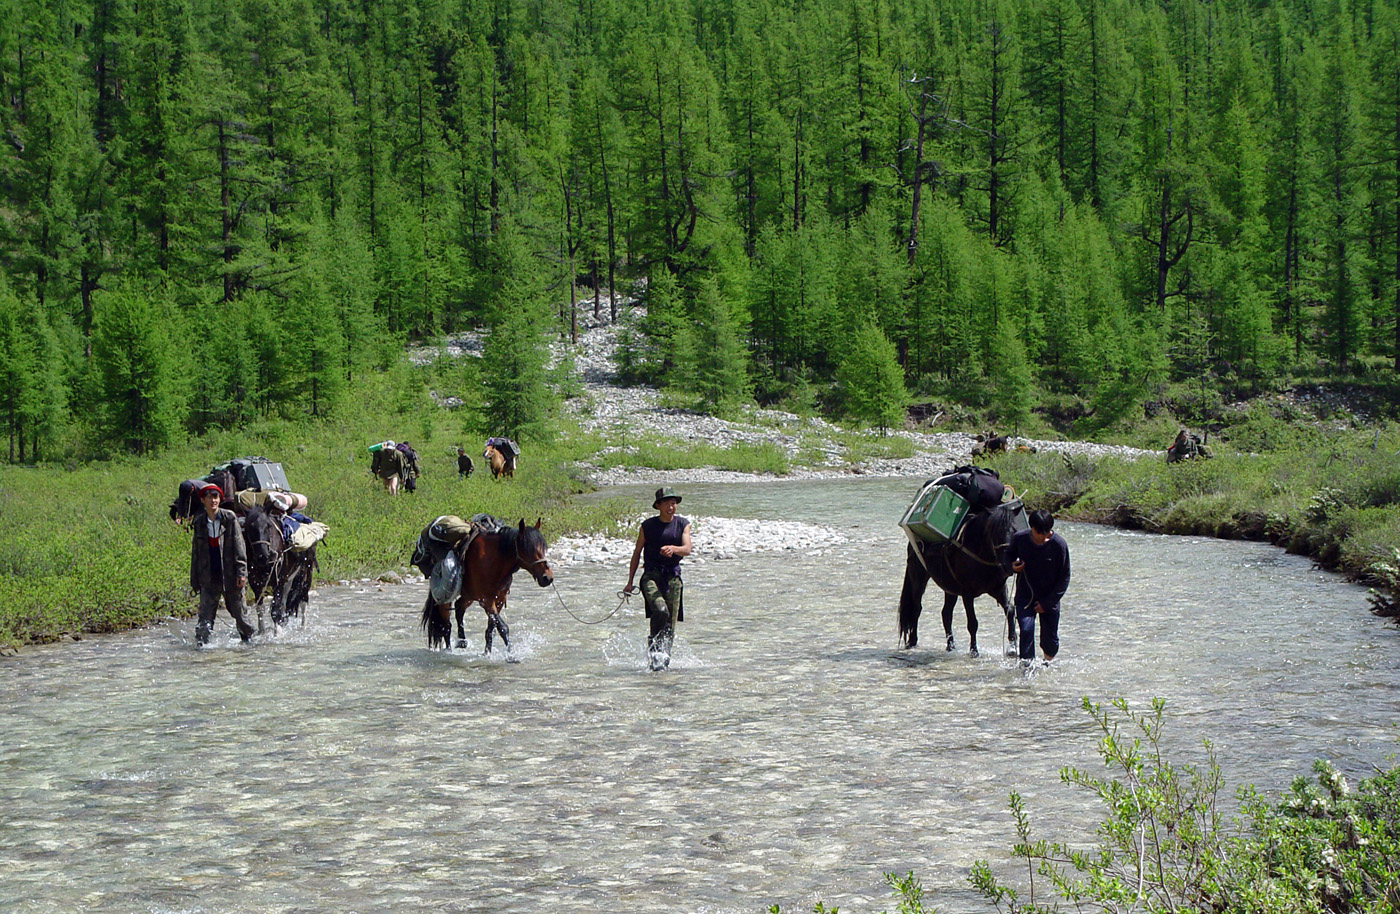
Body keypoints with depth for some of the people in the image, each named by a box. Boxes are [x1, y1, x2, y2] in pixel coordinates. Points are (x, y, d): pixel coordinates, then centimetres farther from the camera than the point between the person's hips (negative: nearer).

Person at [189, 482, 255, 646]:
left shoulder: (229, 517, -2)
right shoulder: (199, 522, 6)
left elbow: (239, 546, -4)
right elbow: (195, 552, 12)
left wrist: (241, 572, -11)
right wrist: (194, 580, 10)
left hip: (230, 574, -2)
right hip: (209, 576, 2)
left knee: (238, 611, 9)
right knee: (205, 613, -7)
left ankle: (248, 638, 29)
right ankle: (201, 643, -6)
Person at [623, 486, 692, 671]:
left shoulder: (683, 524, 7)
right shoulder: (648, 526, 3)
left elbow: (687, 549, -7)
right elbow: (637, 552, 11)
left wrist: (673, 549, -31)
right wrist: (630, 582, 11)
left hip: (672, 577, 2)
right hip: (651, 575, -2)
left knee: (671, 622, 0)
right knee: (660, 610, -26)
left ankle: (663, 658, 13)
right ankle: (654, 647, -9)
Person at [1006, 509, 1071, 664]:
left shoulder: (1059, 545, -15)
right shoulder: (1019, 538, -11)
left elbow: (1064, 577, -8)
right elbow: (1009, 554, 11)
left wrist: (1047, 602, -12)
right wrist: (1012, 566, -14)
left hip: (1049, 598, 0)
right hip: (1025, 597, 0)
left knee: (1050, 639, 6)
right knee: (1026, 628, -20)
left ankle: (1048, 661, 36)